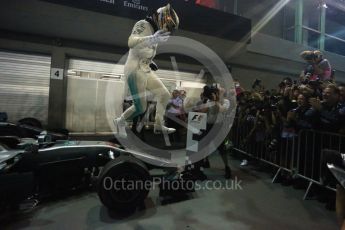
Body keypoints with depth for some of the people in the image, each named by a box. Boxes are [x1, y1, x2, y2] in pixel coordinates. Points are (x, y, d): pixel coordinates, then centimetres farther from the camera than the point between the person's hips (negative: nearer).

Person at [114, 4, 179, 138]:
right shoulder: (143, 25, -11)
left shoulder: (153, 30, 15)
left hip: (146, 70, 9)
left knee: (164, 95, 8)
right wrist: (152, 39, -45)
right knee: (140, 108, -7)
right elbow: (131, 42, -30)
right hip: (135, 70, -9)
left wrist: (149, 62, 12)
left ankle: (158, 126, 19)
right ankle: (120, 122, 21)